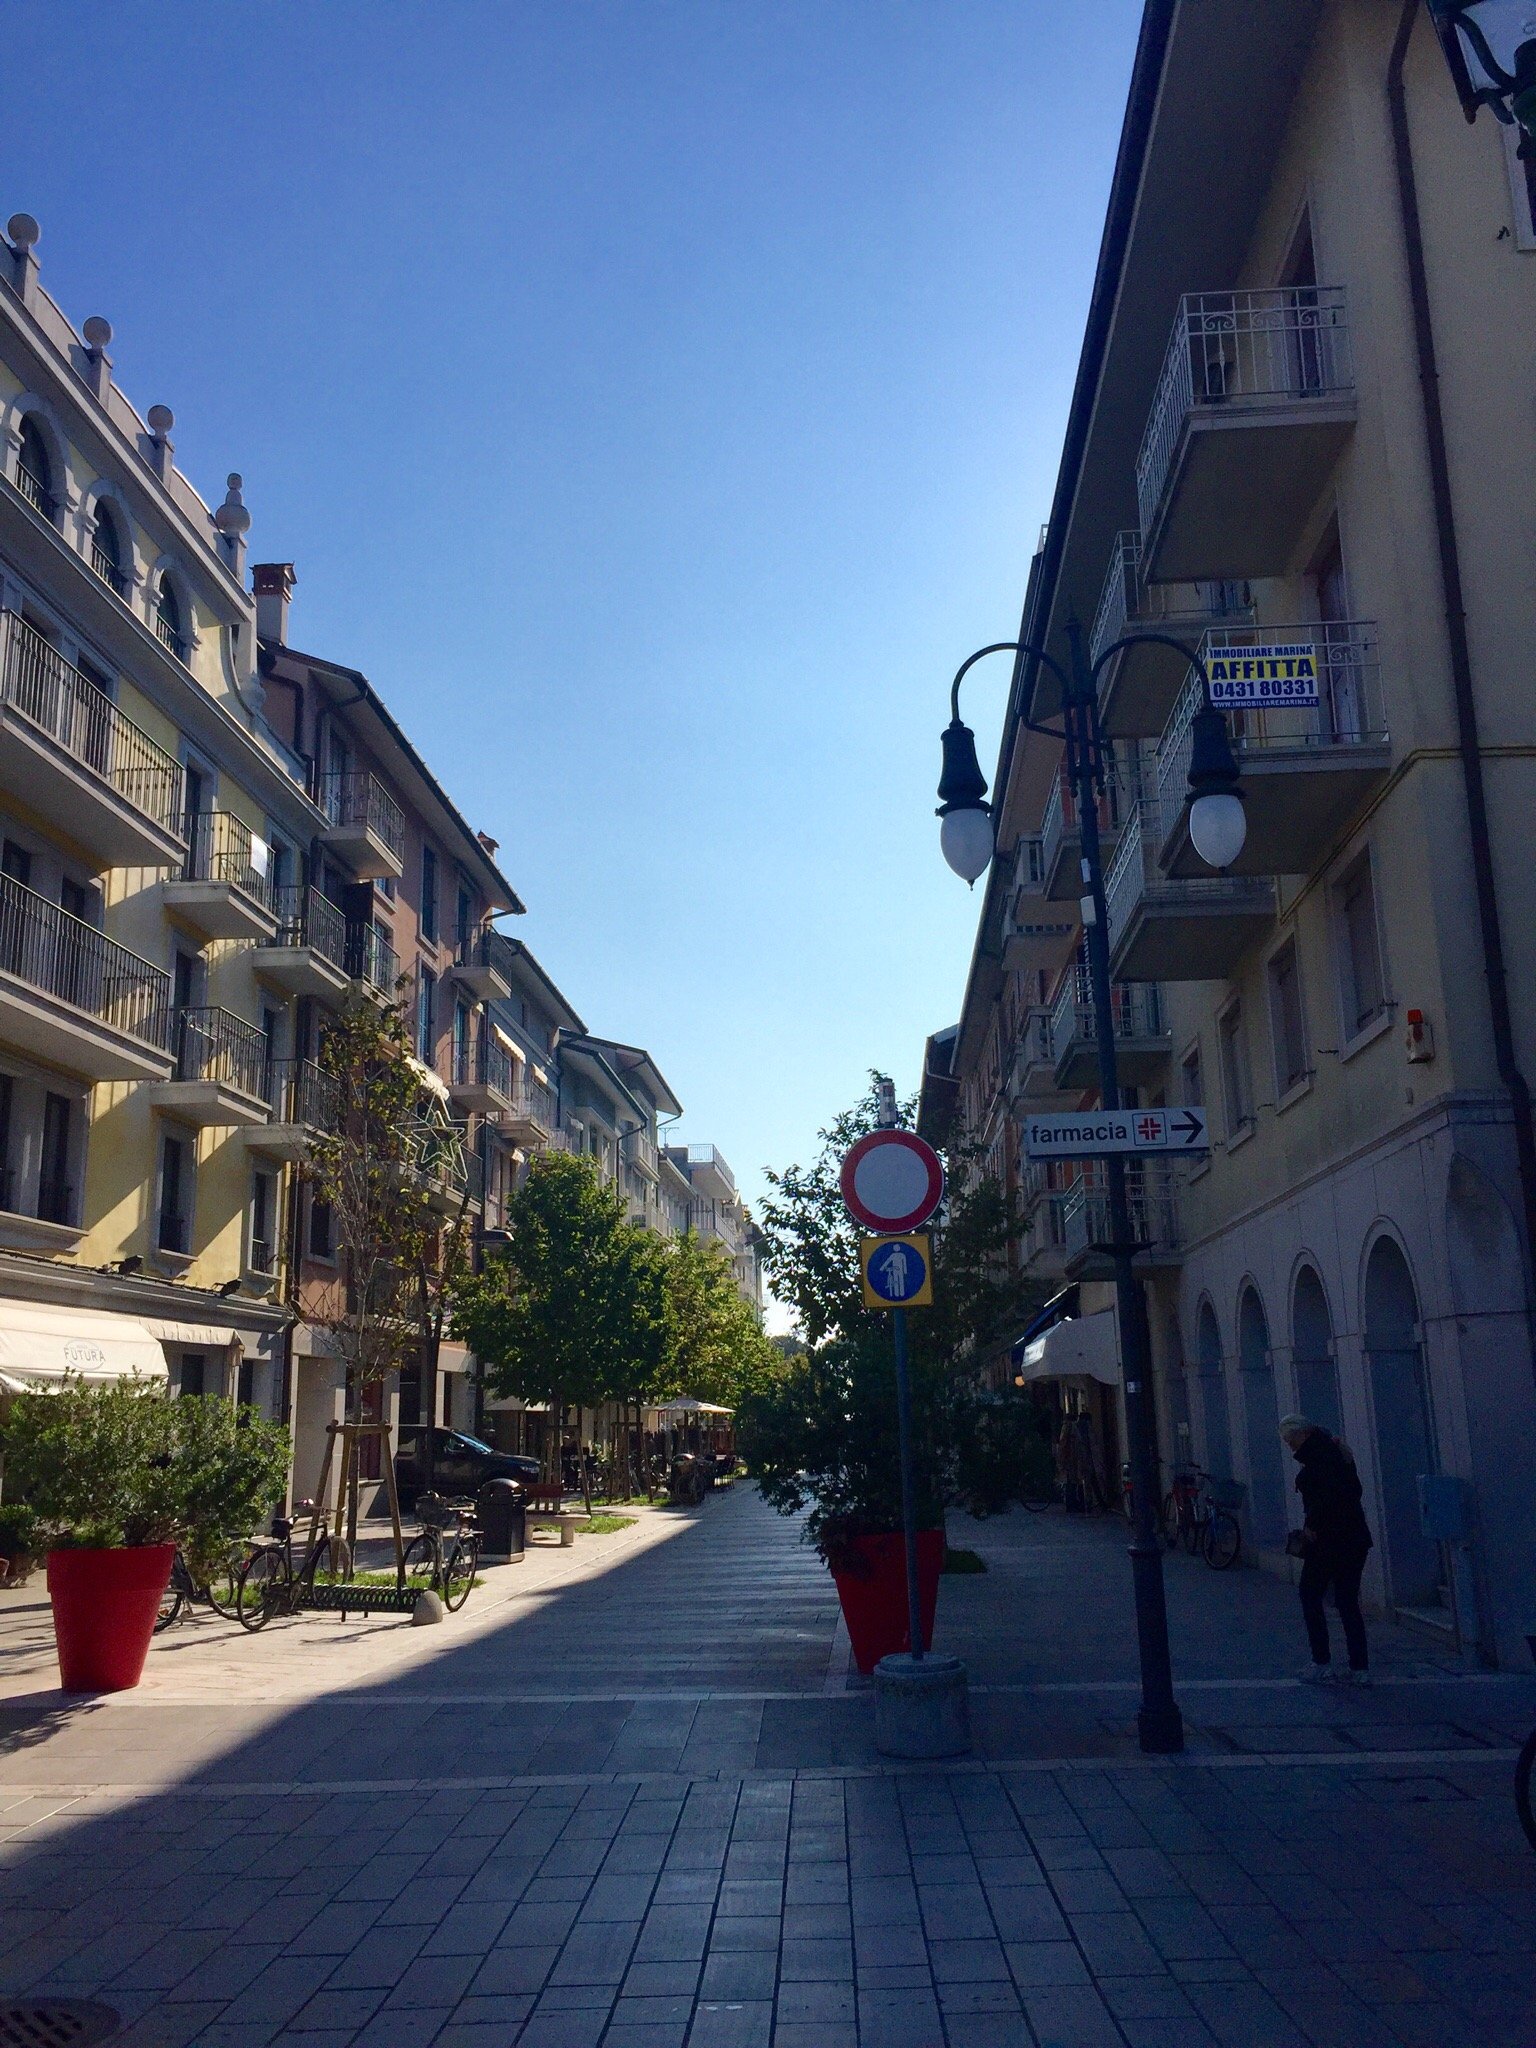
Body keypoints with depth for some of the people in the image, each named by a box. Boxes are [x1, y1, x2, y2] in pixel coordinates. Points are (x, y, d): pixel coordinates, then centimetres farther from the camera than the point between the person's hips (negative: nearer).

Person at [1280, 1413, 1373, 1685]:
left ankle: (1321, 1664, 3)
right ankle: (1360, 1669, 10)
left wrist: (1312, 1525, -14)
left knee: (1310, 1595, 4)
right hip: (1355, 1537, 9)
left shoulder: (1317, 1452, -13)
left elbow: (1329, 1493, -24)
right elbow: (1355, 1488, 18)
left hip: (1328, 1539, -9)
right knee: (1348, 1601, 11)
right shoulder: (1336, 1450, 15)